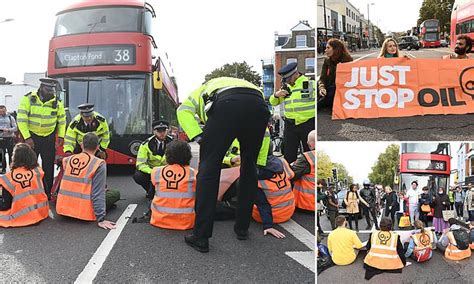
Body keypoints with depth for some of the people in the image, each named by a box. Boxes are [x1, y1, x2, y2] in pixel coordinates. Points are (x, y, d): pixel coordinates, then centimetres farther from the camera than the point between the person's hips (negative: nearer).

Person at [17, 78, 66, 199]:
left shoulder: (57, 102, -3)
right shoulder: (28, 99, -11)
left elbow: (62, 120, 8)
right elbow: (21, 120, -13)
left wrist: (61, 136, -1)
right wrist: (27, 137, -18)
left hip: (49, 138, 2)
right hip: (31, 136, -2)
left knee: (49, 166, 6)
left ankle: (48, 194, 16)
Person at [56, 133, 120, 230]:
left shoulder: (68, 160, 1)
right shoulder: (99, 164, -14)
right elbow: (97, 194, -18)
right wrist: (101, 220, -17)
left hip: (63, 209, 4)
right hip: (83, 213, -4)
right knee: (115, 193, 12)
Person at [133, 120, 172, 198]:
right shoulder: (146, 144, -14)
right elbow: (140, 164, -18)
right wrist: (152, 172, -35)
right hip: (150, 169, 0)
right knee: (137, 176, -29)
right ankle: (151, 191, 2)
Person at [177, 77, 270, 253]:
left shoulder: (205, 88, 40)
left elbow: (183, 110, 14)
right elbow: (264, 134, 38)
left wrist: (199, 138, 7)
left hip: (227, 105, -4)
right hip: (259, 106, 4)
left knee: (209, 167, 4)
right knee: (249, 167, 21)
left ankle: (200, 237, 5)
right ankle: (242, 228, 28)